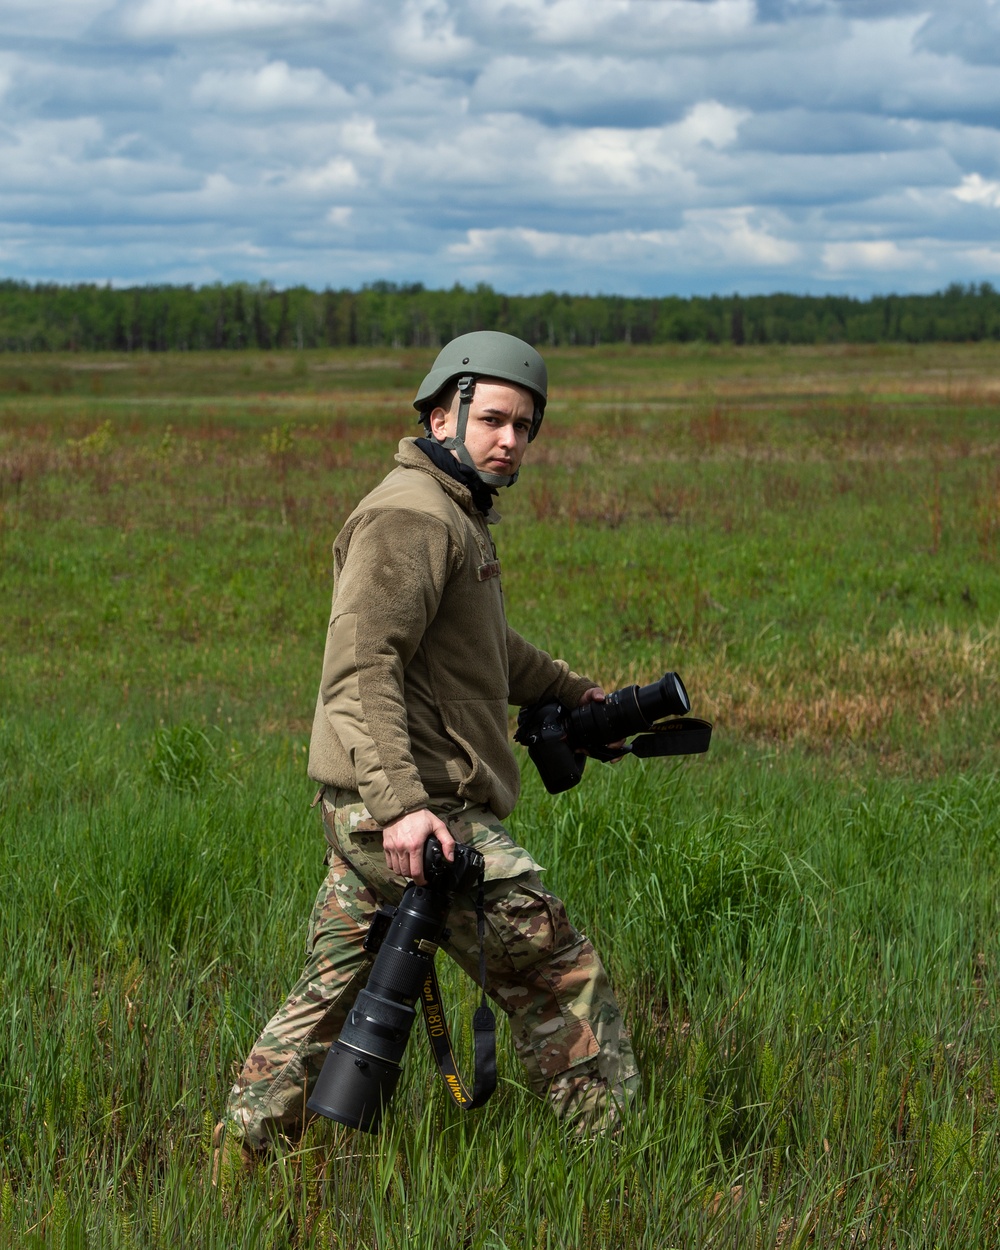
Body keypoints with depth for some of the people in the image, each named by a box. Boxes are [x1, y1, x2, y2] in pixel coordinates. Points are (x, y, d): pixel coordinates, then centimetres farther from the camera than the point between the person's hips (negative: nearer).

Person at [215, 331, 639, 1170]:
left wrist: (574, 693, 38)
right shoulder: (409, 514, -13)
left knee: (333, 991, 15)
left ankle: (241, 1150, 21)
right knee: (558, 974, -4)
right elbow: (361, 669, -24)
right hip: (418, 811, -10)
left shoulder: (459, 514, 21)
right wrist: (401, 802, -31)